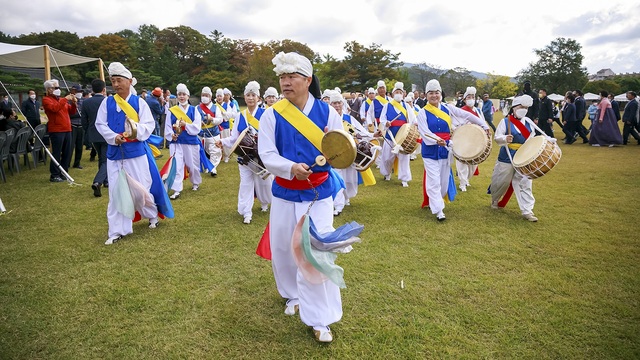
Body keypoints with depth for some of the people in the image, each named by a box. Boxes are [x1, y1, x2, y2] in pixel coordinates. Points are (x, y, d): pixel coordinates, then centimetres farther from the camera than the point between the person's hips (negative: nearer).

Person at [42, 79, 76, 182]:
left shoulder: (61, 100, 19)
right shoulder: (46, 100, -1)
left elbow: (71, 112, 18)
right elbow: (54, 108, -20)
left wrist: (73, 103, 1)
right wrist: (65, 99, -17)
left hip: (67, 129, 7)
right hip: (56, 130, -7)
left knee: (67, 153, 10)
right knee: (56, 154, -6)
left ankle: (64, 173, 20)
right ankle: (54, 175, 1)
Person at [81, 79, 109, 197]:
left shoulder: (86, 102, 0)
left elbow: (84, 120, 5)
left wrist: (88, 133, 18)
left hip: (93, 136, 5)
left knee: (101, 158, 21)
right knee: (106, 160, -2)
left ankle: (106, 181, 30)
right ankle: (97, 182, -21)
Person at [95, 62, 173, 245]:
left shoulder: (139, 102, -1)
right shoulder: (107, 102, 5)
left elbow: (149, 124, -8)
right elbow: (100, 124, 3)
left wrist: (137, 130, -28)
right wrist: (113, 137, -16)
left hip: (136, 151, -2)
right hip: (114, 153, 2)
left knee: (141, 188, 5)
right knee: (116, 192, 3)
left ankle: (152, 214, 34)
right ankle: (117, 231, 11)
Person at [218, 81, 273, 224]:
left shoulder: (265, 114, -5)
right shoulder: (240, 116, 5)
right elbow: (234, 138, 5)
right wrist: (223, 141, -10)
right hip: (245, 156, 3)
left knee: (264, 181, 11)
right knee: (246, 183, 3)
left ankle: (265, 203, 39)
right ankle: (247, 212, 11)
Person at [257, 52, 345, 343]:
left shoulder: (327, 112, -4)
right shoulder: (272, 115, -5)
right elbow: (266, 154, -11)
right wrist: (290, 168, -30)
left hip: (319, 193, -1)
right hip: (285, 193, 2)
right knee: (283, 249, 12)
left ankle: (320, 318, 8)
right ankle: (293, 294, 41)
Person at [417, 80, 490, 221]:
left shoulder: (448, 108, 3)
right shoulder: (423, 113, -7)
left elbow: (467, 115, 7)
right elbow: (424, 133, -17)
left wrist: (484, 126, 4)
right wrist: (436, 140, -34)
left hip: (445, 149, 4)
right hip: (430, 151, -4)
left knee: (444, 180, 11)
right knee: (434, 181, -7)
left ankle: (434, 201, 33)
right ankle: (438, 210, -1)